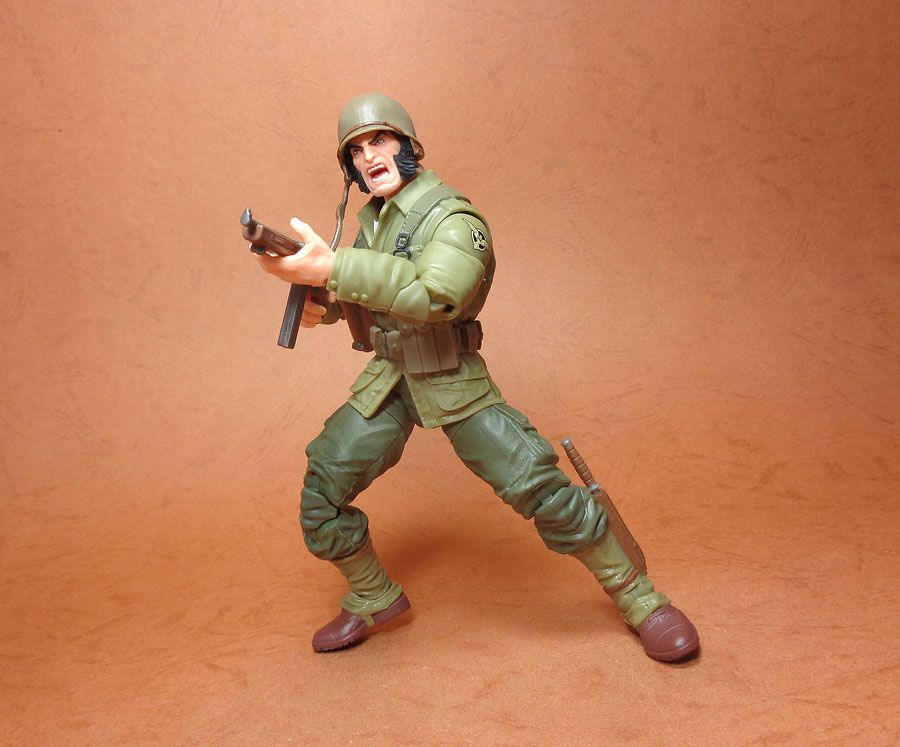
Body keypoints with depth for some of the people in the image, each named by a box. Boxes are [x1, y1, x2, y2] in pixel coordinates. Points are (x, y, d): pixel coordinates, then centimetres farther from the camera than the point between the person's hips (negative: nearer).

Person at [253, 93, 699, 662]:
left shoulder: (452, 217, -16)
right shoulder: (372, 219, 8)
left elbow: (434, 294, -36)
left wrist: (331, 267, -40)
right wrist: (326, 304, 1)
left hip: (454, 383, -6)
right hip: (387, 380, 7)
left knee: (540, 487, -15)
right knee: (321, 495, 4)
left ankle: (639, 598, 5)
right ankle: (374, 599, 27)